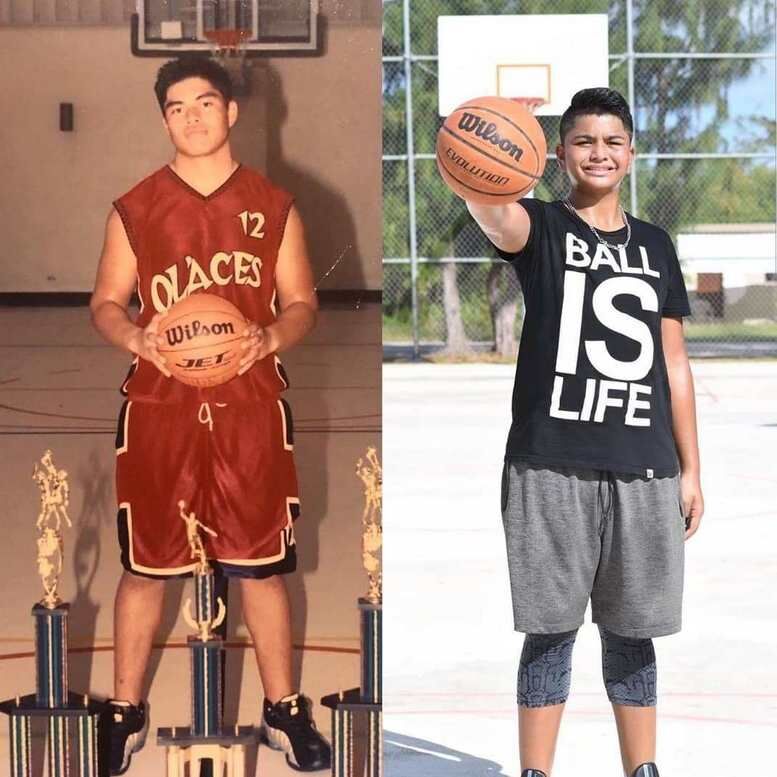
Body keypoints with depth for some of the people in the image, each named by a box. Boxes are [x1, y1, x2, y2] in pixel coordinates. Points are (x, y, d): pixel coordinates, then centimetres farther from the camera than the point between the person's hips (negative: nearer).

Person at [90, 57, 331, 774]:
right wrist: (136, 337, -16)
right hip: (159, 407, 0)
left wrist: (271, 338, -16)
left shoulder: (273, 207, 4)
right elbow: (106, 303, 7)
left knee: (262, 565, 6)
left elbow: (302, 304, 6)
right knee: (146, 566, 7)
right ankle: (127, 712, 21)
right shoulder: (135, 209, 3)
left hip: (250, 406, 0)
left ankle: (284, 710, 21)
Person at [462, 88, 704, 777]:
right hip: (551, 466, -3)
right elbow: (497, 217, -25)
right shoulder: (541, 227, 1)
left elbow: (674, 362, 15)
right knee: (551, 633, 0)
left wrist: (690, 468, 9)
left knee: (630, 635, 10)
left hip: (644, 468, 3)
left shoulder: (656, 245, 14)